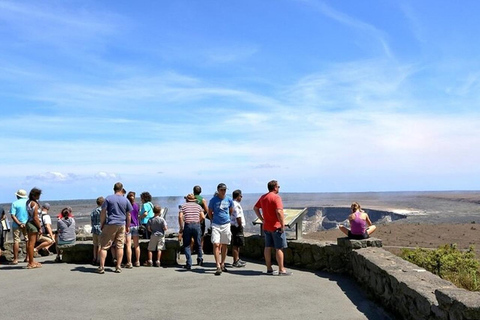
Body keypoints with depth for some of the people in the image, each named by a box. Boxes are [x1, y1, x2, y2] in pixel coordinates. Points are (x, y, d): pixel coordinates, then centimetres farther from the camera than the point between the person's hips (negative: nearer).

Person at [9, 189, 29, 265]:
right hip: (27, 224, 2)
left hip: (17, 225, -2)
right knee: (28, 240, 12)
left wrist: (19, 223, -16)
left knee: (16, 241, 1)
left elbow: (12, 215, -14)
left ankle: (15, 259, 0)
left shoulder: (14, 203, -5)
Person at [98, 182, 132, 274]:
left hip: (110, 225, -2)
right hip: (121, 225, 2)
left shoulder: (108, 198, -1)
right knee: (120, 246, 7)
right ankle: (118, 267, 8)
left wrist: (102, 224, 5)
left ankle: (101, 267, 0)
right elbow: (128, 215, 7)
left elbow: (103, 212, -4)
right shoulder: (126, 200, 5)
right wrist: (128, 226, 16)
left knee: (104, 246, 3)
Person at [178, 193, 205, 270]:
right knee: (198, 243, 18)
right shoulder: (198, 206, 14)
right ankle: (200, 259, 34)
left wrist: (181, 228, 2)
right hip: (197, 225, 2)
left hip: (187, 225, -2)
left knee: (186, 245, 6)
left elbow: (180, 217, -5)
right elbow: (203, 217, 3)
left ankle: (189, 263, -1)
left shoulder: (183, 205, 9)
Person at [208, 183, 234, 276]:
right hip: (216, 225, -3)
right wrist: (214, 221, 4)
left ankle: (222, 264, 25)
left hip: (226, 225, 3)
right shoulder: (213, 200, -3)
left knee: (224, 245, 10)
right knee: (216, 244, -12)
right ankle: (218, 266, -12)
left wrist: (227, 219, 12)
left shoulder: (229, 200, 3)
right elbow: (209, 212, 8)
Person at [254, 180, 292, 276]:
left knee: (268, 247, 10)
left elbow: (255, 208, 17)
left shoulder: (263, 197, 10)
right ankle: (281, 270, 2)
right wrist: (283, 225, -18)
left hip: (266, 227, 8)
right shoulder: (276, 197, -15)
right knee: (279, 248, -2)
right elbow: (279, 212, -25)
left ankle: (269, 269, 16)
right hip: (276, 227, -8)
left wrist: (262, 219, 14)